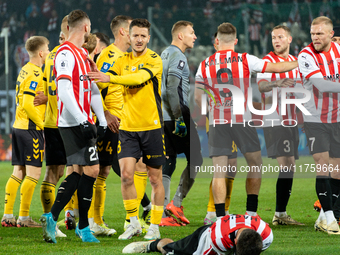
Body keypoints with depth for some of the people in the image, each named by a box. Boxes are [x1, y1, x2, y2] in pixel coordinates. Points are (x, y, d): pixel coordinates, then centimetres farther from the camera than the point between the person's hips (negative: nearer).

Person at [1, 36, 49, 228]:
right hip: (31, 128, -9)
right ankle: (24, 218, -6)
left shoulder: (25, 71, 14)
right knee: (33, 173, -6)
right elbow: (27, 104, -22)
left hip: (19, 126, 9)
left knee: (18, 173, 10)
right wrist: (42, 124, -14)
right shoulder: (35, 74, -14)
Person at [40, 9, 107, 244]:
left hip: (83, 123, 9)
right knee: (91, 170, -7)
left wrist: (101, 121, 12)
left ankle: (52, 217, 7)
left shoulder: (83, 54, 17)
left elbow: (92, 88, 18)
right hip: (73, 123, -9)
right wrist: (83, 122, -23)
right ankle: (83, 227, 1)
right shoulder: (66, 54, -13)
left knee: (79, 172, 8)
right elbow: (65, 91, -20)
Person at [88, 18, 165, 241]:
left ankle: (155, 226, 14)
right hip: (127, 127, 3)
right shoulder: (123, 61, 9)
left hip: (151, 126, -3)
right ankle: (134, 224, 5)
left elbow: (139, 78, -25)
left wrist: (109, 78, -35)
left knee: (155, 179, 3)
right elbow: (106, 78, 2)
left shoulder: (154, 59, -7)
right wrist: (95, 73, -20)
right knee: (126, 175, -9)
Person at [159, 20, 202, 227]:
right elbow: (172, 89, -20)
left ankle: (163, 214, 2)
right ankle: (176, 204, -5)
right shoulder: (178, 56, -11)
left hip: (162, 117, 9)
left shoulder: (164, 55, 19)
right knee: (196, 159, 0)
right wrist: (179, 119, -21)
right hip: (176, 116, -9)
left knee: (167, 164, 6)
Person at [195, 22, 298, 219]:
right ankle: (251, 212, 14)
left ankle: (220, 217, -6)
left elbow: (197, 97, 7)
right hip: (242, 121, -2)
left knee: (219, 172, 1)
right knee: (255, 165, 15)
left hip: (217, 123, 2)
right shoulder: (245, 60, -6)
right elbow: (276, 67, -2)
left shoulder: (205, 65, 2)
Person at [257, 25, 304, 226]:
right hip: (275, 121, -7)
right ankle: (280, 214, -11)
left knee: (290, 167, 6)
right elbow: (261, 85, -25)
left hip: (291, 121, 7)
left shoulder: (295, 61, 16)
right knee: (287, 166, -14)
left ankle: (281, 214, 11)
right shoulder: (268, 61, -7)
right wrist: (276, 83, -43)